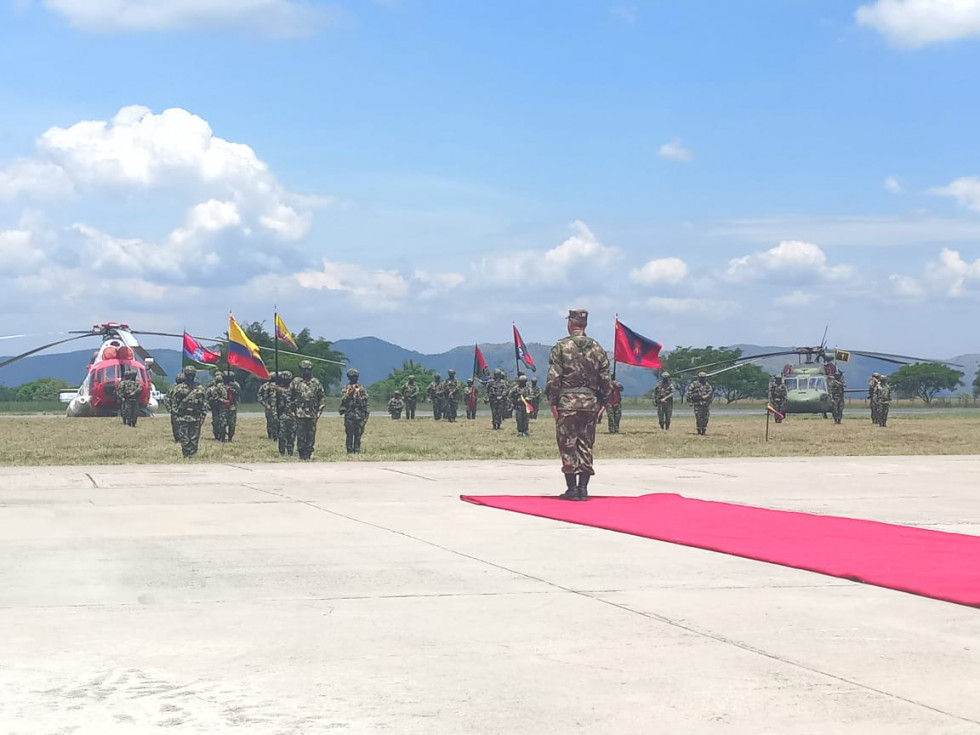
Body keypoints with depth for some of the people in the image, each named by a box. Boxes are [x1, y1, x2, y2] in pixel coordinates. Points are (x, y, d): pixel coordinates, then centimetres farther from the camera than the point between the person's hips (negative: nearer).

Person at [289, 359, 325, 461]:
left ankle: (309, 454, 9)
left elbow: (321, 398, 11)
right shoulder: (295, 382, 5)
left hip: (312, 414, 1)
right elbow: (290, 397, 7)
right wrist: (292, 410, 0)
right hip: (300, 414, -1)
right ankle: (302, 456, 2)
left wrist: (319, 411, 3)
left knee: (311, 435, 2)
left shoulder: (316, 383, 9)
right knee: (300, 436, -3)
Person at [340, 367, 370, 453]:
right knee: (350, 435, -2)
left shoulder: (361, 388, 10)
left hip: (360, 415, 1)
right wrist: (349, 393, -17)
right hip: (349, 415, -1)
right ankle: (350, 452, 1)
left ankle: (357, 451, 6)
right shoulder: (345, 388, 6)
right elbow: (342, 400, -4)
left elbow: (365, 401, 8)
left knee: (358, 436, 2)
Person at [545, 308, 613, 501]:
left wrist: (553, 401, -4)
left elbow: (553, 377, -9)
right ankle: (583, 488, 6)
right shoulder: (597, 348, 7)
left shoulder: (561, 346, -4)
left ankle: (572, 489, -1)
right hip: (590, 402, 3)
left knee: (568, 445, 1)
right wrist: (602, 402, 13)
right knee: (586, 445, 8)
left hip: (567, 401, -3)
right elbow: (606, 378, 6)